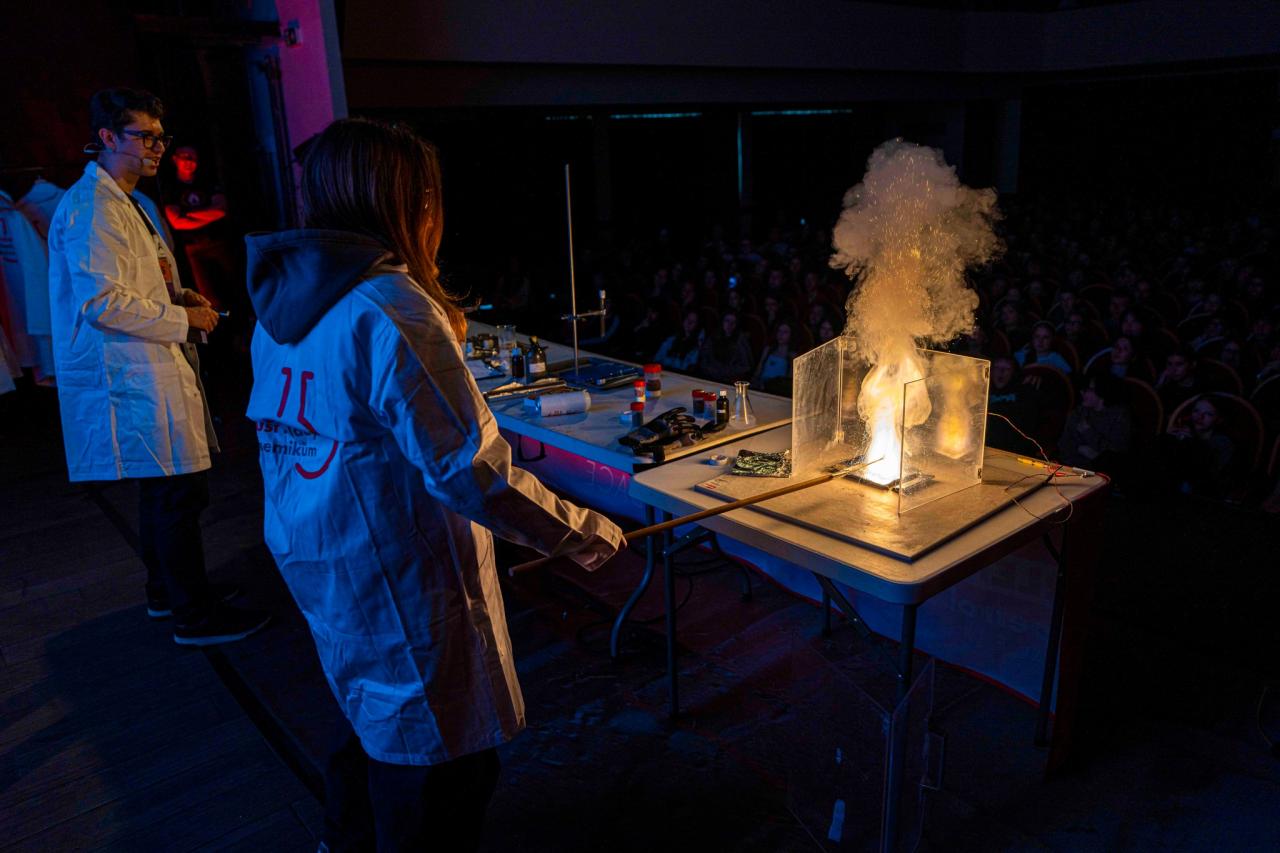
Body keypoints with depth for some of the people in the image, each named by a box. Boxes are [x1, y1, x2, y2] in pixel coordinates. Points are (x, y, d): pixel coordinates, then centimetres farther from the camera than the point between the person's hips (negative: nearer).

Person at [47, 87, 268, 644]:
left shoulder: (122, 202, 20)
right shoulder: (92, 207, -15)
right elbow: (101, 302, -23)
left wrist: (178, 296, 11)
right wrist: (183, 319, -15)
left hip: (149, 373, 11)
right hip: (133, 378, -11)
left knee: (163, 490, 19)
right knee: (178, 495, -5)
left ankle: (166, 590, 34)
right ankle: (194, 615, 6)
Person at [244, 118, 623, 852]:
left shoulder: (283, 300, 4)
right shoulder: (391, 307, -24)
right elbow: (471, 468, -27)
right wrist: (579, 532, -15)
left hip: (316, 564, 9)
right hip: (398, 585, -9)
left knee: (371, 722, 29)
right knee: (439, 763, 9)